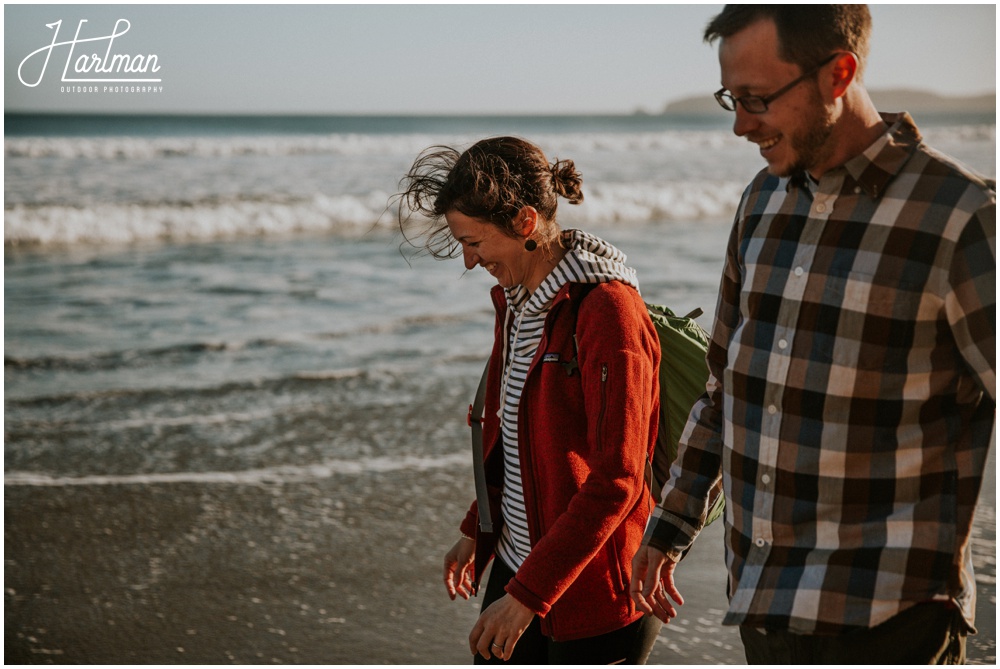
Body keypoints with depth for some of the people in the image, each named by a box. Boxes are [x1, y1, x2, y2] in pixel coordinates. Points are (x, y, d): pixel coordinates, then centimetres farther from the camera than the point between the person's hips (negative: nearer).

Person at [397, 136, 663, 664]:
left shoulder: (608, 309, -21)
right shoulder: (516, 299, 7)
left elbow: (616, 481, -24)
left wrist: (528, 595, -24)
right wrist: (477, 531, 21)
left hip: (595, 589, -8)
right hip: (519, 563, 8)